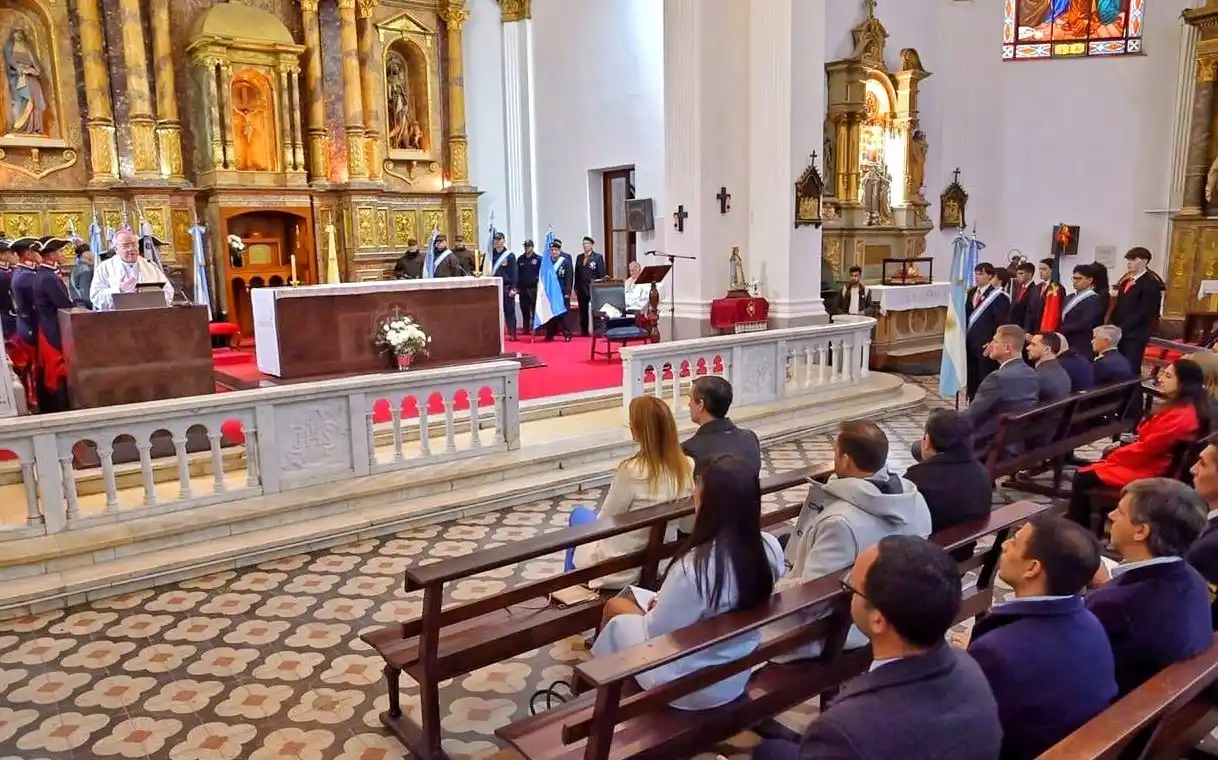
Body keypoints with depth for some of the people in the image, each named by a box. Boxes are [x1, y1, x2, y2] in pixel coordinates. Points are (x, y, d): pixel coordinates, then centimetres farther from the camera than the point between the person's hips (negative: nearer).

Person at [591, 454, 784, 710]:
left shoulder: (694, 567, -35)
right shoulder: (771, 547, -15)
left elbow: (657, 634, -20)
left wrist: (657, 606, 1)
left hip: (688, 689, -6)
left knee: (615, 608, 17)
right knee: (631, 599, 22)